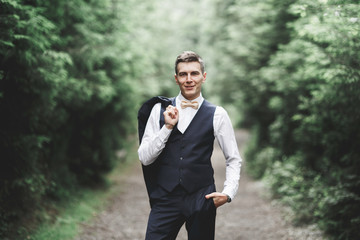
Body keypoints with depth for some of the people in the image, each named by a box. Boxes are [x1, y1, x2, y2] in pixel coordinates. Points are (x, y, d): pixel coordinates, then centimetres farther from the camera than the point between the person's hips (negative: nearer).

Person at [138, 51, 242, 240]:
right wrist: (168, 126, -9)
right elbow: (144, 158, 1)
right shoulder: (160, 109, 5)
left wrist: (228, 193, -7)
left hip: (201, 200, 0)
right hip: (165, 199, 1)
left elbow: (234, 160, 8)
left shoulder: (217, 115, 2)